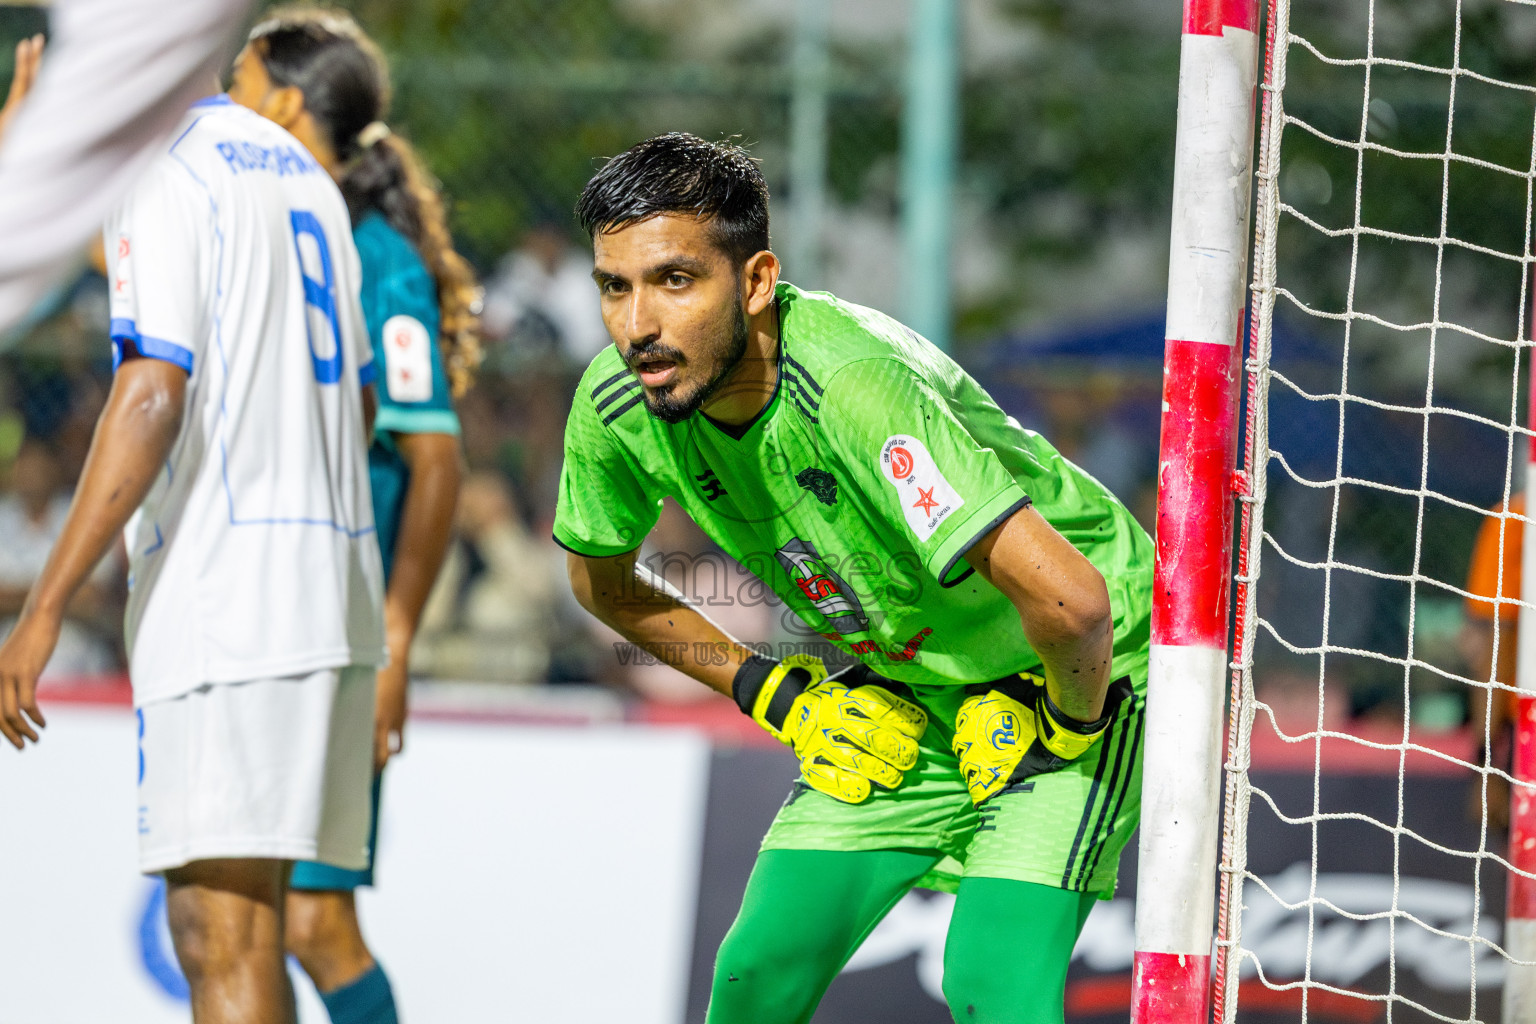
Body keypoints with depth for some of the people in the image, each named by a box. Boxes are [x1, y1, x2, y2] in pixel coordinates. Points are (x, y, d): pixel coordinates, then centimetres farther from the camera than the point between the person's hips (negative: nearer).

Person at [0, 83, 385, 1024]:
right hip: (336, 585, 9)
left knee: (222, 937, -12)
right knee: (243, 930, 13)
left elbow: (153, 398, -19)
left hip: (221, 598, -9)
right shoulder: (295, 167, 18)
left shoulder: (162, 181, -9)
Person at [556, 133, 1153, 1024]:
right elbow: (603, 579, 8)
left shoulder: (855, 388, -38)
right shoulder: (618, 406, -16)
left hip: (1081, 672, -6)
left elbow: (1066, 599, -43)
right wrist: (774, 693, 2)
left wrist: (1066, 726, -24)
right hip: (904, 689, 6)